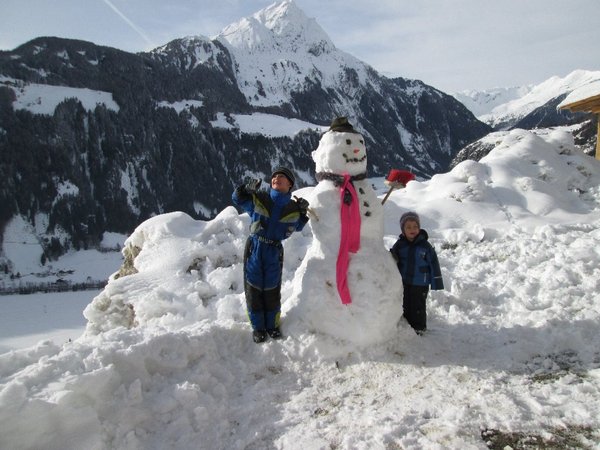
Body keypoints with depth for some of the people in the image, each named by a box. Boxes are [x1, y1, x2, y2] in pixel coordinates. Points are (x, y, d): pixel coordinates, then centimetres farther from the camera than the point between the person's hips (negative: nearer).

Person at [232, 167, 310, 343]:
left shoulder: (293, 208, 0)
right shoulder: (258, 198, -5)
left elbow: (297, 227, 16)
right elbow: (237, 198, 9)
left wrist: (303, 213, -3)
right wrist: (247, 189, -12)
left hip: (274, 252, 1)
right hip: (254, 248, -1)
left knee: (272, 290, 10)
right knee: (254, 288, 6)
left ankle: (272, 325, 30)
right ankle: (258, 327, 22)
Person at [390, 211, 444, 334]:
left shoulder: (425, 245, -9)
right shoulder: (399, 244, -1)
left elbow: (433, 263, -5)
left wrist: (436, 282, -4)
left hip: (420, 284, -3)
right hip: (403, 283, 3)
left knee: (418, 307, 5)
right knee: (406, 306, 15)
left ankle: (419, 327, 22)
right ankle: (407, 325, 32)